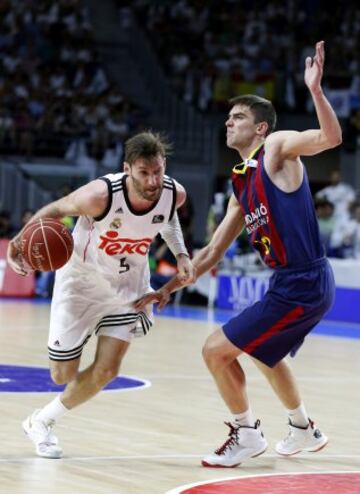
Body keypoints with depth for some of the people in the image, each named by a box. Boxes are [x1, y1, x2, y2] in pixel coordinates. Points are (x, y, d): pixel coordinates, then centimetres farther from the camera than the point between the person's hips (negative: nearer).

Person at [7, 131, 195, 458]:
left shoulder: (175, 194, -20)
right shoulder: (101, 195, -33)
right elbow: (56, 210, -14)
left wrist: (180, 253, -6)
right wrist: (21, 240, -29)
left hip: (128, 284, 3)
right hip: (82, 278, -3)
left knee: (106, 371, -6)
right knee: (62, 375, -1)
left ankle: (41, 422, 17)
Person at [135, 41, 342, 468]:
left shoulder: (277, 148, -7)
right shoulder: (242, 185, 16)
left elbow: (331, 138, -26)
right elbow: (213, 251, 21)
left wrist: (314, 89, -38)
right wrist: (169, 289, 20)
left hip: (303, 285, -10)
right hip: (290, 284, 10)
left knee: (217, 350, -6)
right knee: (264, 353, 33)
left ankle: (246, 435, 10)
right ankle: (304, 430, 49)